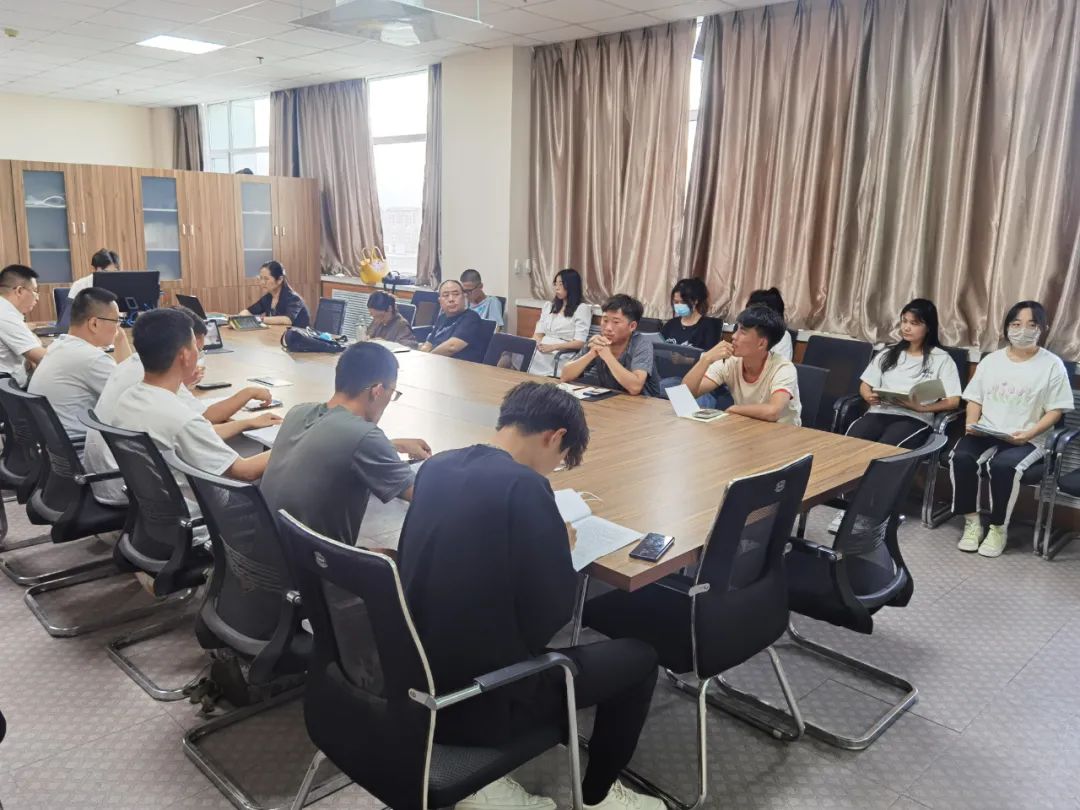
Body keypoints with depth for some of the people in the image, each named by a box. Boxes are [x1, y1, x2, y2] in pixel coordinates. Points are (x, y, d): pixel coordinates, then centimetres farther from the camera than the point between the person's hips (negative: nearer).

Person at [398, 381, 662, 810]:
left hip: (418, 679, 8)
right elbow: (552, 617, -18)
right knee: (638, 657, 12)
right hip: (480, 696, -7)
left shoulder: (436, 466, 0)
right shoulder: (522, 485, -22)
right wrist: (560, 552, 0)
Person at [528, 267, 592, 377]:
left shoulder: (582, 308, 1)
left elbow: (580, 343, -8)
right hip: (542, 349, 5)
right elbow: (538, 333, 16)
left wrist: (553, 347, -20)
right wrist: (537, 344, -9)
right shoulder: (548, 305, 21)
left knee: (534, 357, -35)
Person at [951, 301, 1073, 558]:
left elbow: (1055, 410, -2)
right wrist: (972, 425, -6)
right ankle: (972, 521, -11)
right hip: (985, 434, 3)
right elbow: (975, 399, 13)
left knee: (1002, 465, -34)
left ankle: (999, 528, -12)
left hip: (1027, 440, -3)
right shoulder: (991, 360, 12)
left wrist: (1027, 434, -16)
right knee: (961, 457, -28)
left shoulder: (1052, 365, 1)